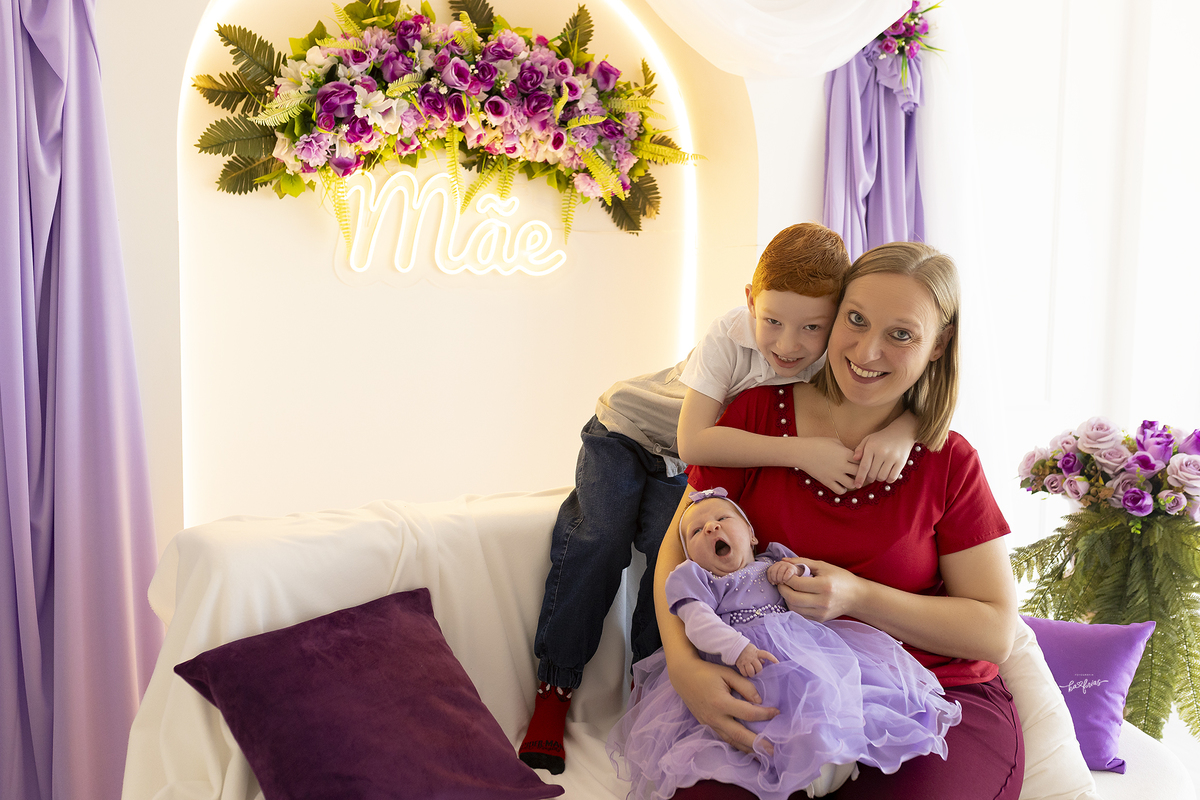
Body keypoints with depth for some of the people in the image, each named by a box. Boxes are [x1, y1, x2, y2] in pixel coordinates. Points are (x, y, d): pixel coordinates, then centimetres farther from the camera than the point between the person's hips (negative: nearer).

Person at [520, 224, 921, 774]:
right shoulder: (730, 336, -37)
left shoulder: (836, 354, -25)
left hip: (686, 464, 3)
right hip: (627, 425, -3)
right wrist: (801, 451, -52)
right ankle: (554, 688, -4)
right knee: (601, 535, -20)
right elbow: (694, 440, -44)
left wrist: (900, 431, -47)